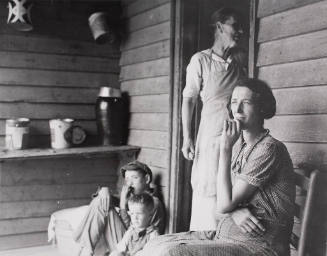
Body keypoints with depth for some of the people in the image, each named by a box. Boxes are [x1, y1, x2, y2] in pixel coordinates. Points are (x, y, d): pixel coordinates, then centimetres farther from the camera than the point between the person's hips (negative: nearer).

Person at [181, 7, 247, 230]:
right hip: (211, 135, -4)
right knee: (209, 191, -1)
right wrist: (187, 137, -5)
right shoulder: (201, 60, -3)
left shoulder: (241, 58, 10)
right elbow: (189, 99, 0)